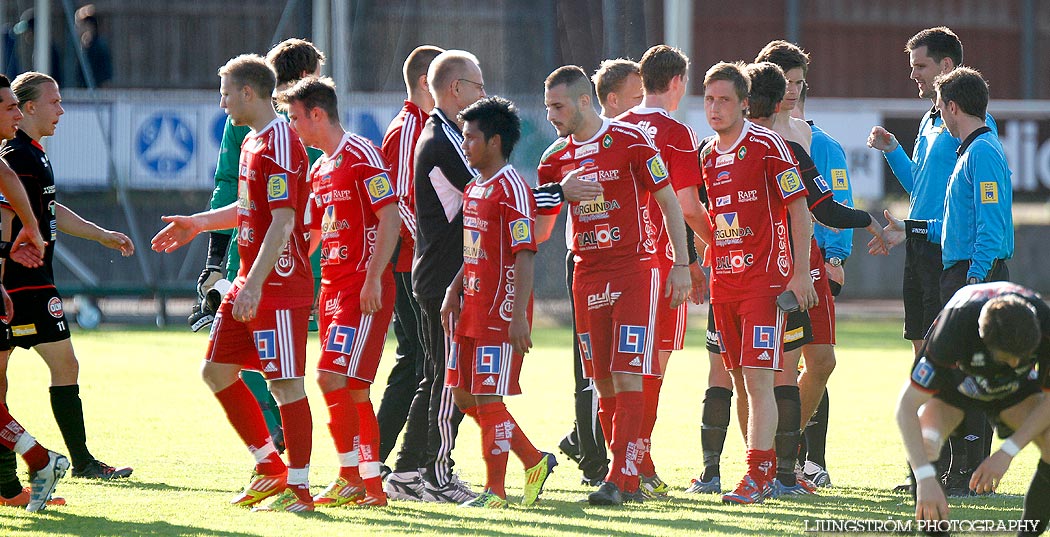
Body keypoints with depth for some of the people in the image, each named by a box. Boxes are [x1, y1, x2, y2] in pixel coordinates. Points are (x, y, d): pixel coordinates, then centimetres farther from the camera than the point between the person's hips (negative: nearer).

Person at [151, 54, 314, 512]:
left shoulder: (280, 144, -16)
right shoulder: (251, 142, 15)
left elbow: (282, 221, -22)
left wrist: (255, 285, -26)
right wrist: (198, 224, 28)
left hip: (280, 287, -11)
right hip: (250, 283, 11)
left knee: (285, 383, -8)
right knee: (217, 370, 12)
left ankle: (298, 488, -3)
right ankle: (270, 468, 19)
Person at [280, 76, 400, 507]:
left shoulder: (362, 156, -9)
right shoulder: (319, 170, 17)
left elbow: (390, 219, -16)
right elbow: (312, 236, 26)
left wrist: (373, 278, -22)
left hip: (364, 288, -9)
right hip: (332, 287, 9)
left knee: (334, 378, -16)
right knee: (352, 389, 7)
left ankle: (351, 478, -10)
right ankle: (371, 486, 11)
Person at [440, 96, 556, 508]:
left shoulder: (512, 188, -14)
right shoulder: (474, 188, 15)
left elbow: (525, 255, -18)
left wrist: (518, 315, -23)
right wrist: (454, 292, 13)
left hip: (500, 312, -10)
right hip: (472, 307, 10)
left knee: (488, 399, -6)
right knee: (464, 396, 11)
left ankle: (494, 491, 3)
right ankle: (535, 461, 22)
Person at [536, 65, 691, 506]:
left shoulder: (630, 141, -7)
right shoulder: (557, 157, 10)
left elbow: (668, 201, -3)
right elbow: (538, 229, 17)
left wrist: (681, 265, -6)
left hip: (634, 268, -6)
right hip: (587, 276, 6)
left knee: (627, 377, -12)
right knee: (604, 383, 5)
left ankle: (620, 478, -16)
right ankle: (629, 481, 11)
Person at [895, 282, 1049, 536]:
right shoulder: (954, 328, -42)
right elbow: (906, 407, -39)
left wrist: (1007, 452, -30)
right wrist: (925, 479, -49)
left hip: (1016, 388, 2)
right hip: (954, 380, -2)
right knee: (923, 442, -33)